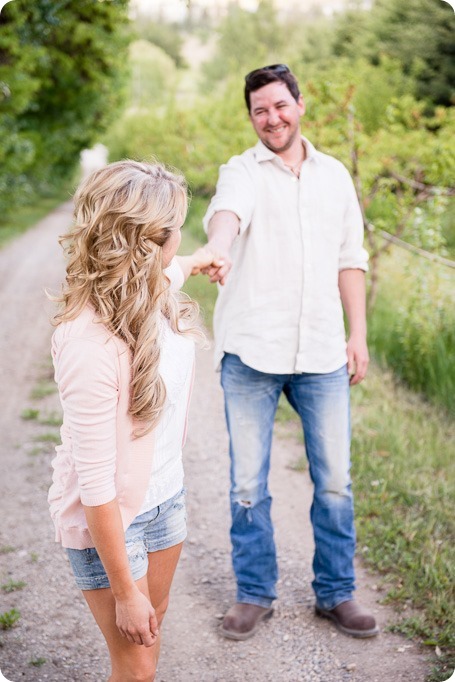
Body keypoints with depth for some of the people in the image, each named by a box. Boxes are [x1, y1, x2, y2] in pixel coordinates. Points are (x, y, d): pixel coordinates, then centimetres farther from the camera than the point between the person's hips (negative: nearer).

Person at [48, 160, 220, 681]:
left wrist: (205, 257, 41)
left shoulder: (155, 286, -11)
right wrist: (124, 593, -20)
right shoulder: (91, 346, -35)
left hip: (164, 496, 8)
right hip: (108, 520, -7)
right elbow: (96, 485, -29)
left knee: (154, 621, 27)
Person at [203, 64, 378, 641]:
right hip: (250, 353, -3)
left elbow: (350, 260, 14)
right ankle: (254, 594, 24)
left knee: (335, 481, 9)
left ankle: (336, 593, 26)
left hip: (323, 354, 3)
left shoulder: (334, 175, 12)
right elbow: (226, 212, -25)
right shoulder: (242, 171, -1)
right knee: (248, 484, 6)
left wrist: (359, 335, 7)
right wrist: (217, 250, -48)